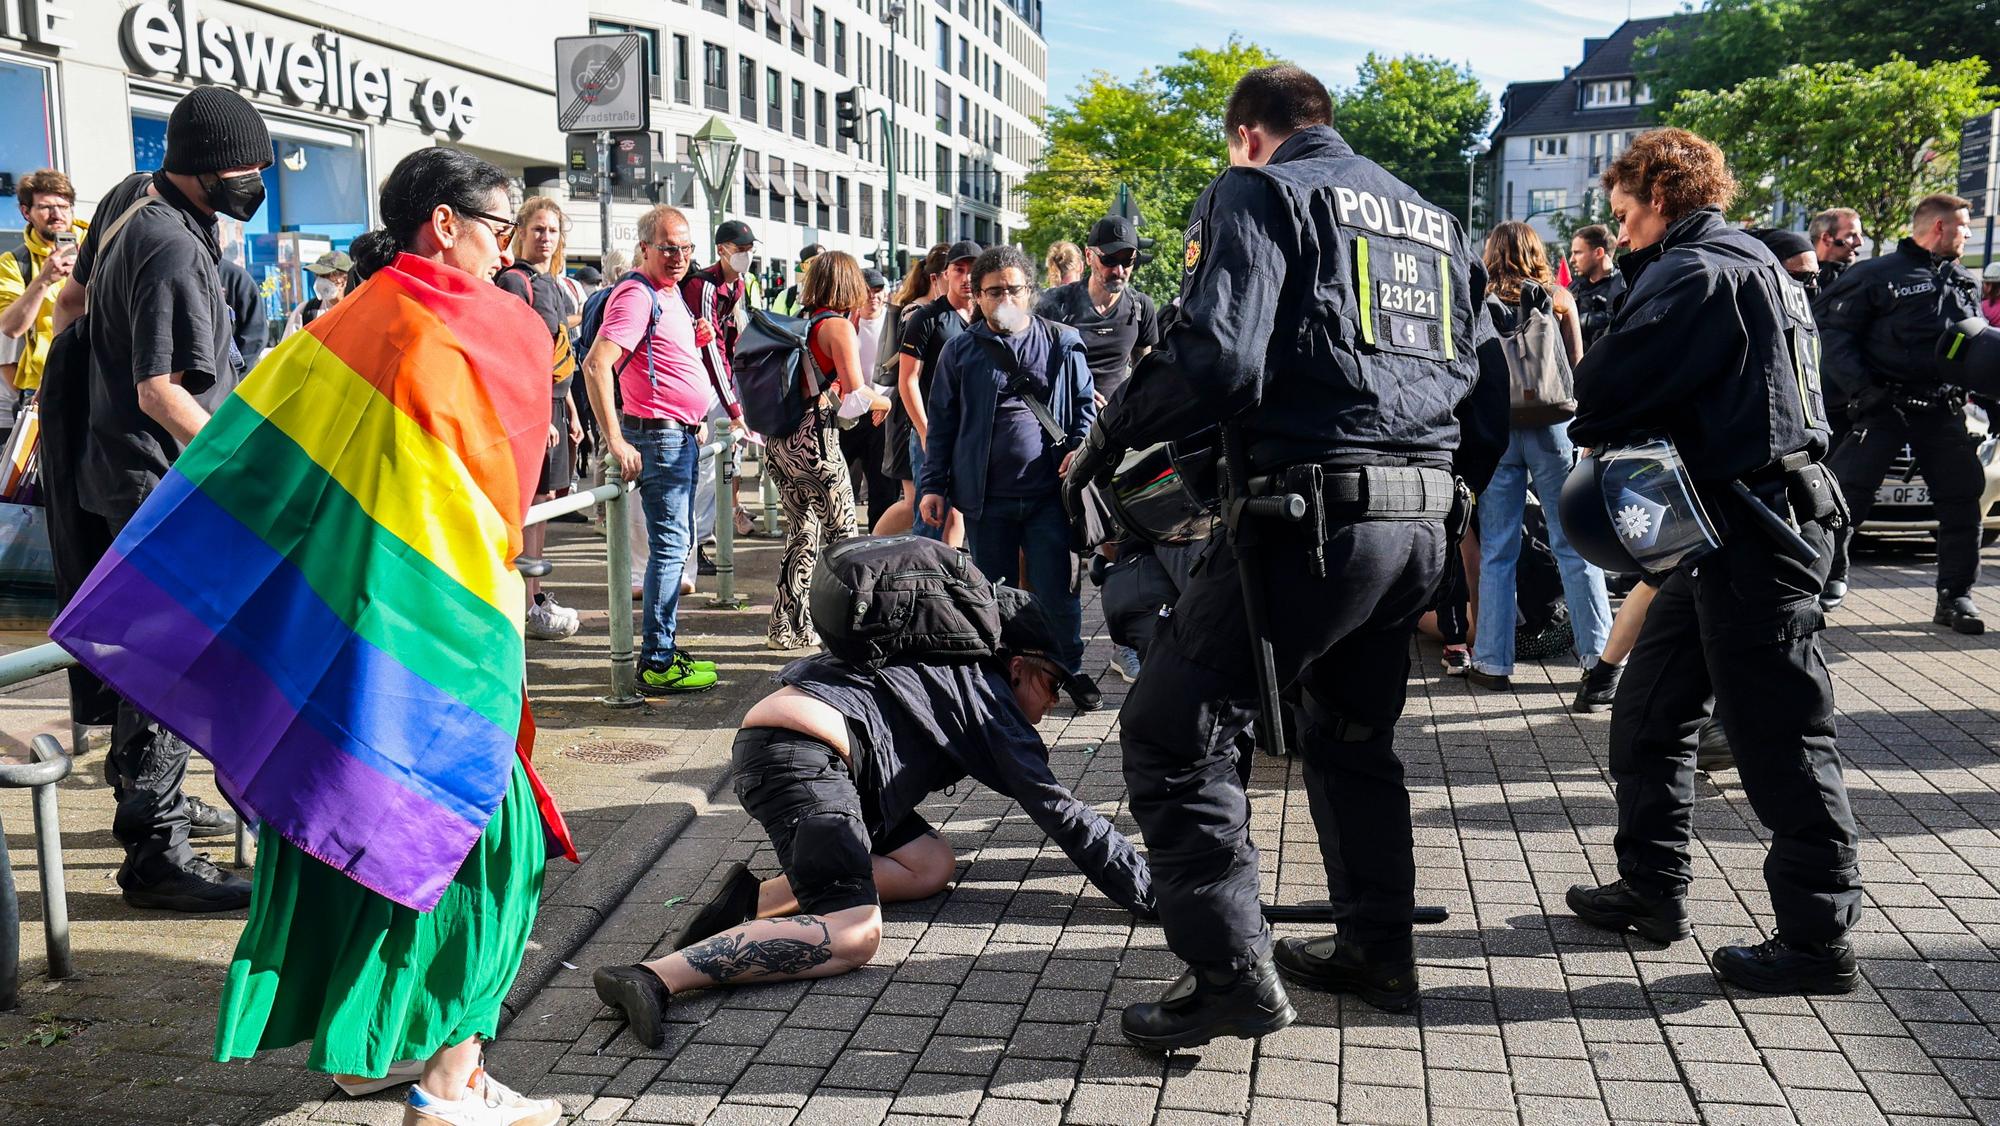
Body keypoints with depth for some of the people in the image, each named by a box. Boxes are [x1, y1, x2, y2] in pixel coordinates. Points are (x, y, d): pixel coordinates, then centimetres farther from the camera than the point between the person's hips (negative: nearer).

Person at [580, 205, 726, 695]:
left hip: (682, 435, 10)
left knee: (676, 541, 15)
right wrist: (616, 441, -28)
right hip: (659, 435, -10)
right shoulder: (636, 295, -16)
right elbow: (596, 364, -26)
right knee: (670, 545, -9)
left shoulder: (669, 295, 15)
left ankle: (664, 649, 24)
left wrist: (696, 340, 12)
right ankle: (656, 663, -5)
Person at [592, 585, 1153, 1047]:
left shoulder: (956, 668, 29)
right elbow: (1055, 807, -1)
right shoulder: (987, 692, 3)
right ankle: (655, 978, -33)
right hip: (801, 750, -10)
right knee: (855, 935, -22)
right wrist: (1147, 890, 3)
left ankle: (759, 898, -2)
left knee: (933, 864, 10)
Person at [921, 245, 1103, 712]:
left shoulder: (1062, 343, 7)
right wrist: (932, 485, 4)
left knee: (1056, 590, 0)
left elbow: (1085, 403, 14)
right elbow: (942, 423, 9)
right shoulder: (960, 351, 7)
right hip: (985, 497, 1)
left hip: (1049, 493, -1)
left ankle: (1070, 669, 20)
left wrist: (1079, 447, -4)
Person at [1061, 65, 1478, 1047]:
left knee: (1171, 734, -2)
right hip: (1423, 519, 8)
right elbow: (1460, 366, 26)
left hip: (1317, 514, -8)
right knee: (1351, 735, 23)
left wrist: (1106, 440, -6)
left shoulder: (1259, 193, -2)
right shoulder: (1429, 216, 21)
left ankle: (1233, 973, -4)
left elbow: (1220, 357, -17)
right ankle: (1377, 949, 31)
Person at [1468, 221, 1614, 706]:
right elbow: (1578, 368, 6)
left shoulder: (1481, 302, 4)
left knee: (1496, 552, 5)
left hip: (1496, 427, 0)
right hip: (1551, 426, 0)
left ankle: (1492, 662, 6)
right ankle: (1599, 656, -3)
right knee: (1573, 544, 2)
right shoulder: (1560, 298, 6)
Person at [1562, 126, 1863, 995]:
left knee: (1778, 736, -3)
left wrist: (1593, 432, -1)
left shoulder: (1701, 272, -14)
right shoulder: (1747, 267, 19)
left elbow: (1604, 389, -21)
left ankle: (1818, 939, 7)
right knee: (1648, 714, 16)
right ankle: (1652, 889, 27)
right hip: (1728, 534, 11)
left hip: (1753, 533, -11)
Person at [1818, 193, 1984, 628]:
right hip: (1884, 406, -5)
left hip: (1944, 409, 5)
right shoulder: (1877, 275, -3)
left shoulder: (1966, 282, 17)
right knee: (1849, 490, -10)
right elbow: (1835, 331, -7)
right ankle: (1830, 579, 6)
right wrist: (1861, 387, -17)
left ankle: (1956, 597, 12)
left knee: (1962, 496, 3)